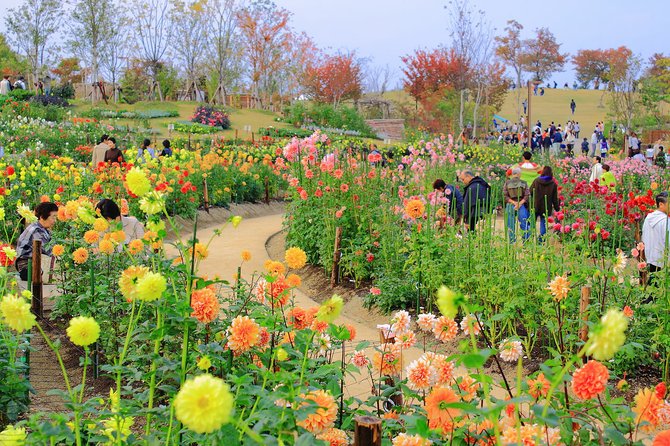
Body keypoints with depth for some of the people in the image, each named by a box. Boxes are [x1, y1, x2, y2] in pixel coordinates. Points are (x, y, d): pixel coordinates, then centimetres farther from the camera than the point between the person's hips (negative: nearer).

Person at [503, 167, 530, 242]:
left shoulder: (507, 183, 2)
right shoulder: (524, 183, 1)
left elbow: (505, 196, -4)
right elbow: (527, 196, -5)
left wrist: (513, 202, -8)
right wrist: (520, 203, -10)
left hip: (510, 205, 1)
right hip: (522, 206, -1)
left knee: (511, 227, 6)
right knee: (524, 224, 5)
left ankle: (512, 243, 8)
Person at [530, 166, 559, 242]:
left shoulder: (536, 181, -4)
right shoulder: (553, 184, -4)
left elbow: (530, 193, 1)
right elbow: (555, 198, 0)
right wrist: (557, 208, 10)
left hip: (535, 207, 0)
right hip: (546, 209, 0)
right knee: (543, 224, 6)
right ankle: (541, 241, 3)